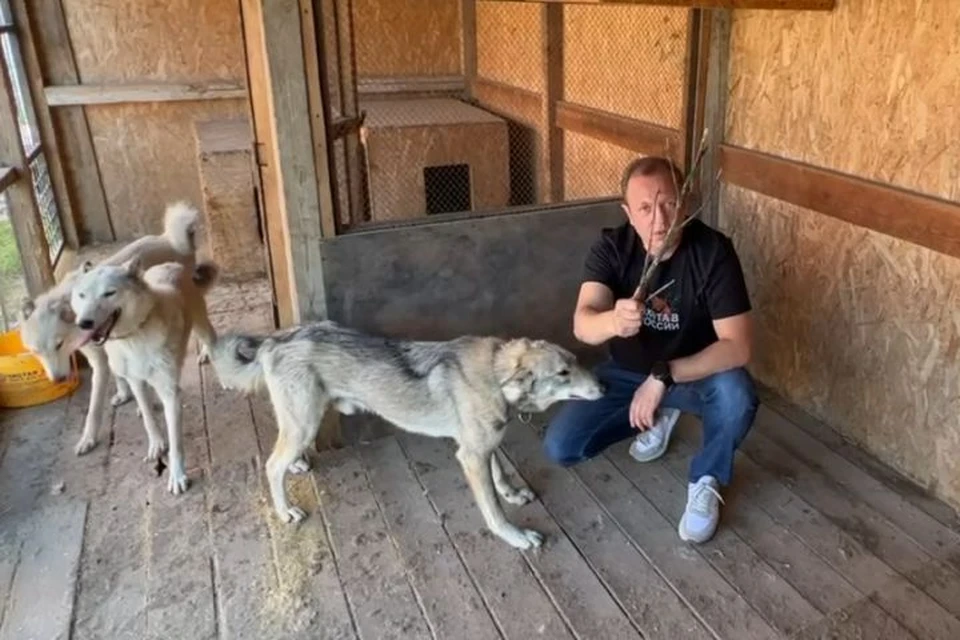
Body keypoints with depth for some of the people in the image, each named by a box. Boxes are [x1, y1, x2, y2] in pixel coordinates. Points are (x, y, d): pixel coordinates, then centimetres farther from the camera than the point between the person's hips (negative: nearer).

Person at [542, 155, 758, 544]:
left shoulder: (713, 251, -24)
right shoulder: (611, 247, -19)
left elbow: (738, 346, -28)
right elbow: (582, 325, -32)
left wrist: (663, 377, -36)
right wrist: (614, 321, -56)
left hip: (695, 372, -2)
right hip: (625, 372, 3)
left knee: (737, 396, -36)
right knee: (560, 448, -10)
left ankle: (705, 481, -4)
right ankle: (659, 416, 15)